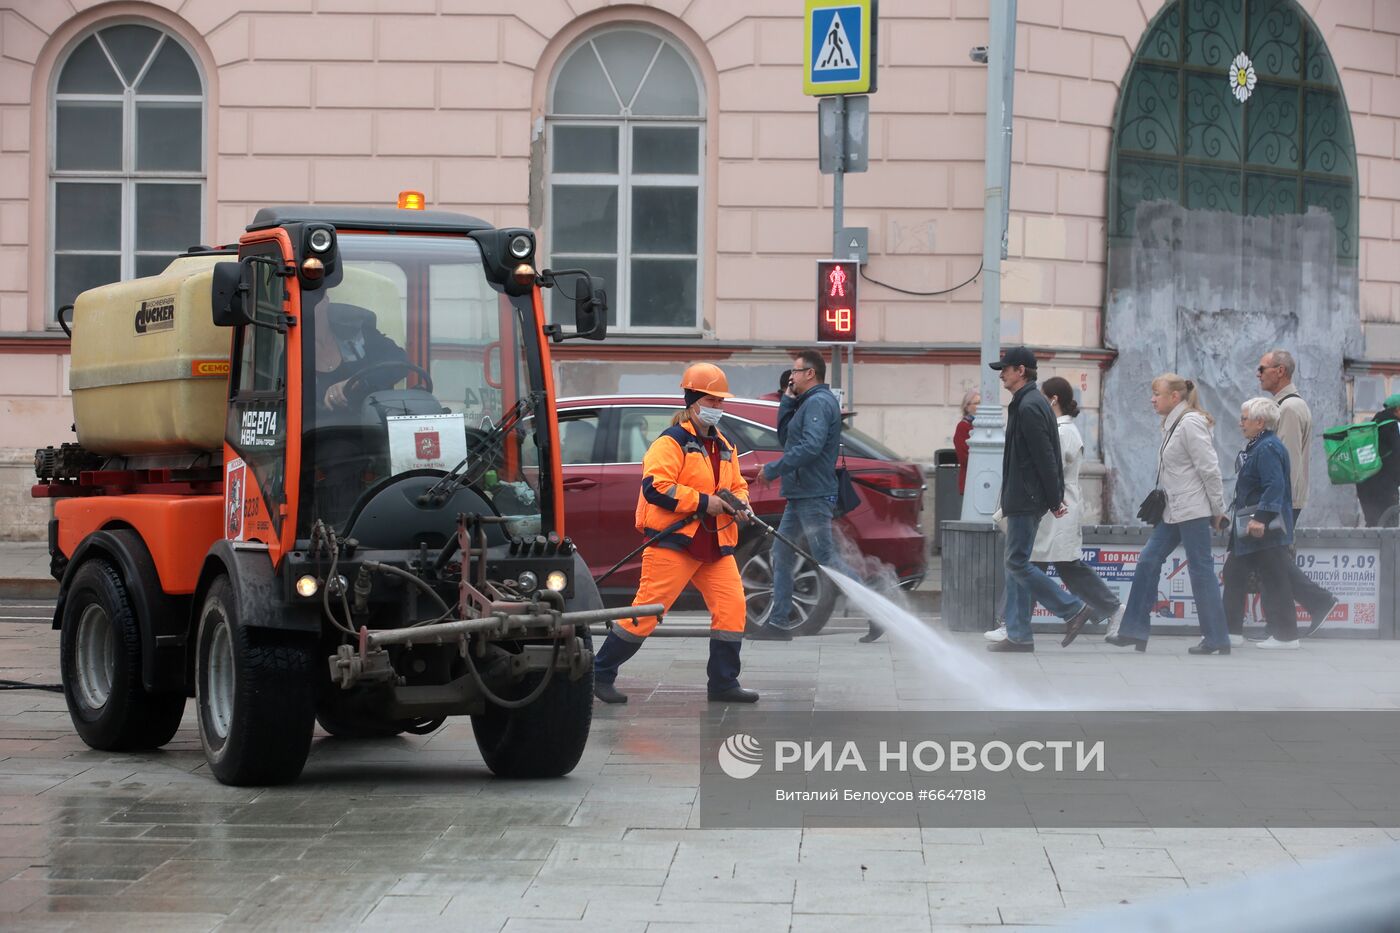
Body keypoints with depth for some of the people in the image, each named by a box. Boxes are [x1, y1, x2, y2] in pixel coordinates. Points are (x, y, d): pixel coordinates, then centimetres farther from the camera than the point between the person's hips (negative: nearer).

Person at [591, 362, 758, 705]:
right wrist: (703, 502, -18)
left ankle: (724, 683, 7)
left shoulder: (724, 447, 18)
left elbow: (737, 484, 28)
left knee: (731, 606, -3)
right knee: (647, 609, -8)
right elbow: (655, 487, -19)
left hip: (716, 544, 8)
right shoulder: (672, 442, -8)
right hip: (674, 540, -8)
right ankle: (601, 673, 3)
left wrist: (740, 503, 4)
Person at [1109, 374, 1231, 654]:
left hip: (1193, 510, -10)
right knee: (1148, 562, 6)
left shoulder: (1190, 424, -15)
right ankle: (1134, 631, 9)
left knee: (1200, 569, -4)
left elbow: (1209, 469, -16)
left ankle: (1216, 639, 2)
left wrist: (1218, 510, -13)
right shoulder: (1172, 425, 14)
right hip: (1173, 510, 10)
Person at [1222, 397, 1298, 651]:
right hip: (1251, 527, 11)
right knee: (1235, 574, 12)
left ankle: (1285, 635, 0)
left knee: (1274, 579, -5)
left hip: (1266, 530, -11)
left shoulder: (1268, 448, -16)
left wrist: (1261, 518, -30)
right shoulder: (1257, 446, 16)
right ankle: (1230, 630, 16)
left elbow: (1274, 487, -25)